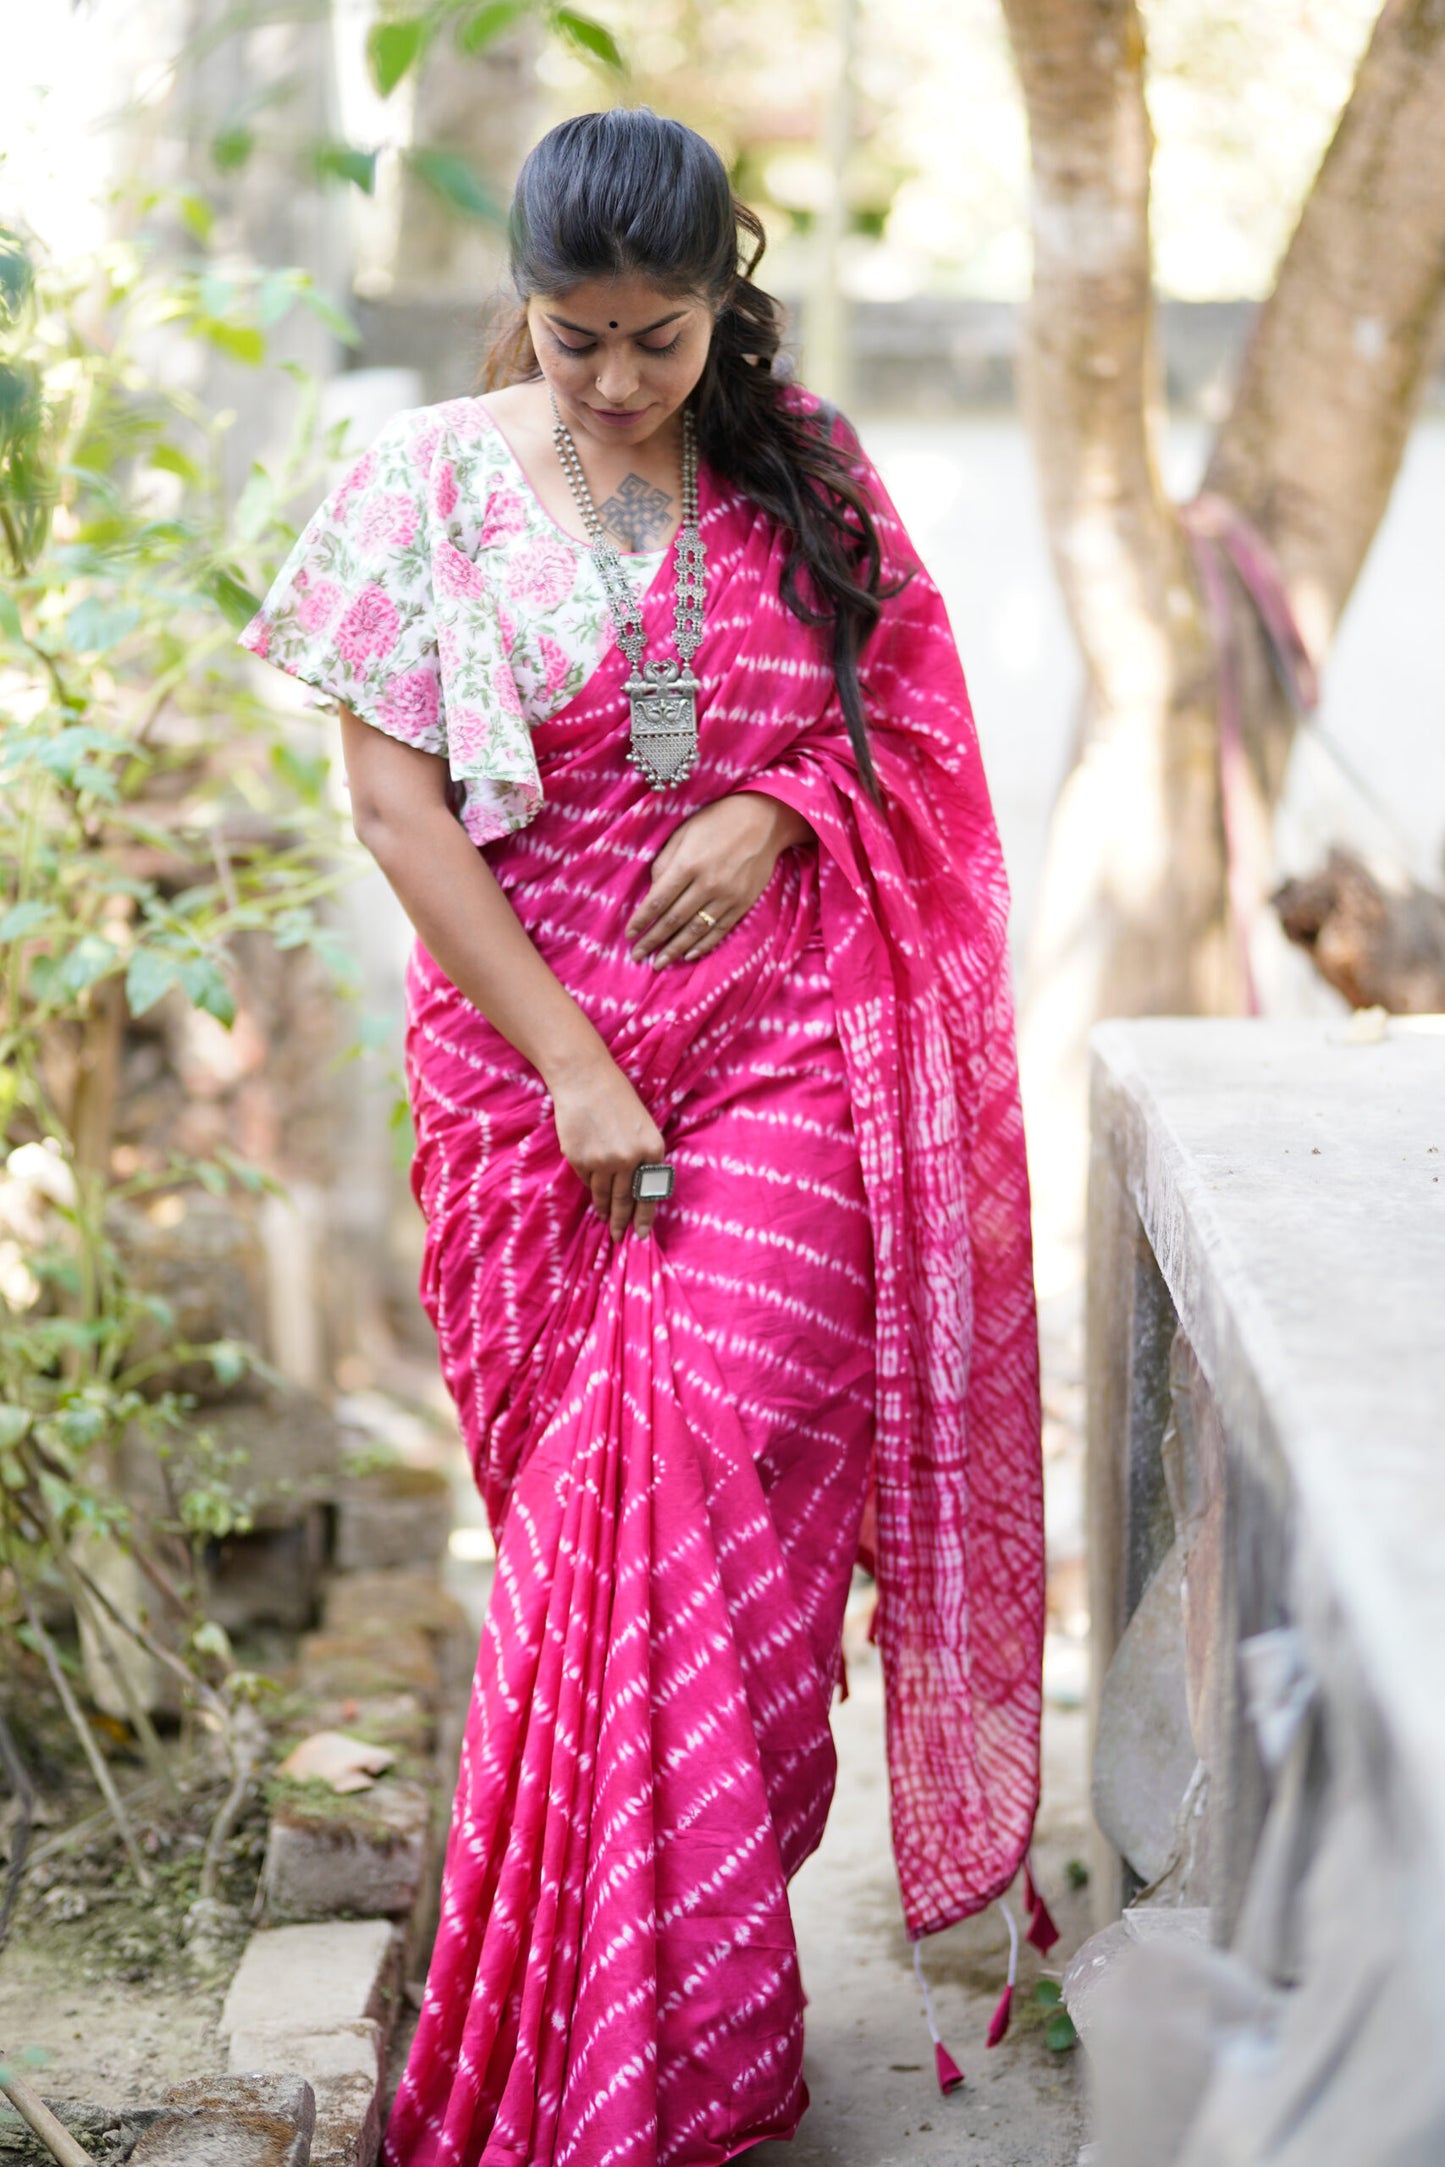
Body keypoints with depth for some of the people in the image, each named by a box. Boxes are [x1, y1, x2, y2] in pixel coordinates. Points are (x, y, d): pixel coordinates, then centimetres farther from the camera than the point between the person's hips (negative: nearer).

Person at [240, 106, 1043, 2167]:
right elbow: (391, 793, -5)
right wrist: (567, 1065, -11)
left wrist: (778, 808, -10)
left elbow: (903, 728, 13)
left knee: (717, 1445, -12)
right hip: (528, 1044, 0)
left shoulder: (803, 473, 5)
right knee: (586, 1480, 4)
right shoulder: (436, 483, -1)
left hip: (783, 1048, 0)